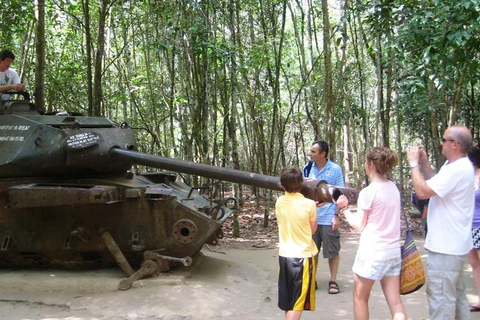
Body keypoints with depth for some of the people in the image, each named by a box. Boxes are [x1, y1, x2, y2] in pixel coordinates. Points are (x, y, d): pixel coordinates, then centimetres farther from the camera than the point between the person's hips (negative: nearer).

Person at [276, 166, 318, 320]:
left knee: (287, 298, 19)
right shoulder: (309, 204, -14)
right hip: (303, 255, -4)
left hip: (284, 255, 4)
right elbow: (313, 229, -2)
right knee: (298, 301, 4)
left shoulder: (279, 202, -2)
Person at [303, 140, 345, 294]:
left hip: (328, 218, -3)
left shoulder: (335, 169, -6)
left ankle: (333, 281, 19)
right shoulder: (307, 169, 4)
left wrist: (337, 215, -10)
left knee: (332, 251, 6)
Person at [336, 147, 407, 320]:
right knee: (395, 302, 7)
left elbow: (359, 226, -8)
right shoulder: (393, 188, 7)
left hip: (372, 252, -6)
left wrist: (345, 208, 4)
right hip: (394, 250, 6)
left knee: (360, 298, 13)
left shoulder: (368, 192, -14)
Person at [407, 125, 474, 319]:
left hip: (445, 246, -11)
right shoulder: (459, 166, 11)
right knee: (456, 294, 20)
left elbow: (423, 191, -27)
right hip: (453, 243, 11)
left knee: (440, 295, -3)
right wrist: (424, 163, 7)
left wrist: (414, 164, -15)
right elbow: (434, 186, 19)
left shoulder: (456, 170, -24)